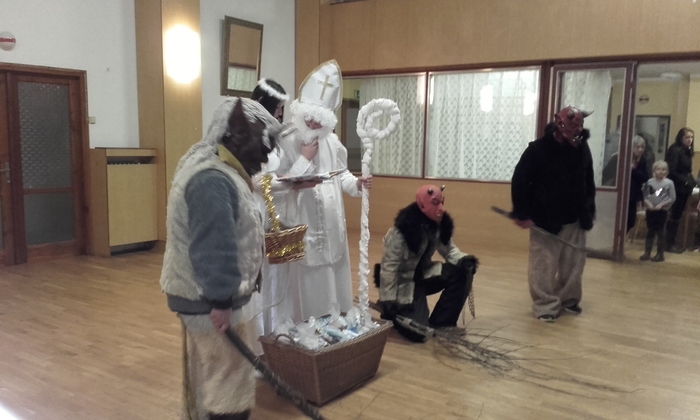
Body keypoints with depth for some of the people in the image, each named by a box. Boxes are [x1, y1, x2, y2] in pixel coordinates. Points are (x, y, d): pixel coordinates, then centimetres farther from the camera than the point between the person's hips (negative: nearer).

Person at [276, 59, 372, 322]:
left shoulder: (332, 141, 3)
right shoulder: (287, 143, -14)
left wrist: (356, 184, -5)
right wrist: (304, 160, -19)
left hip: (332, 223, 6)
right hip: (304, 224, -6)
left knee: (335, 274, 16)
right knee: (308, 280, 2)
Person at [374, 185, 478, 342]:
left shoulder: (440, 224, -6)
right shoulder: (402, 230, -26)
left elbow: (449, 249, 4)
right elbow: (389, 266, -23)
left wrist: (463, 259, -20)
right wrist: (388, 301, -23)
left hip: (424, 274, 7)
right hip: (403, 282, -7)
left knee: (462, 272, -17)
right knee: (417, 331, -19)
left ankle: (439, 323, -5)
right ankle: (394, 314, 15)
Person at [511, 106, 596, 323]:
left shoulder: (582, 147, 1)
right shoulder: (538, 149, -14)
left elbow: (588, 181, 12)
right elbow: (520, 181, -12)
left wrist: (589, 210, 12)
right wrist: (522, 213, -14)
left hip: (575, 220, 5)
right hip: (545, 220, -5)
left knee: (574, 265, 13)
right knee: (544, 267, 0)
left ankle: (569, 299, 31)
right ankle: (545, 305, 12)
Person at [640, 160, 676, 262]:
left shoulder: (669, 183, -4)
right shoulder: (649, 182, 1)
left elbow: (672, 198, -5)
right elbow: (644, 195, 1)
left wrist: (661, 204, -15)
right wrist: (648, 203, -16)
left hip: (662, 211, -2)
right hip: (650, 210, 2)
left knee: (660, 233, 3)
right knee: (650, 232, 8)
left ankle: (660, 254, 11)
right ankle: (647, 253, 13)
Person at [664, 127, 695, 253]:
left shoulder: (687, 152, 13)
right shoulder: (675, 150, -12)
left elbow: (687, 171, 16)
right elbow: (671, 171, -18)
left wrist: (691, 181, 1)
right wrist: (685, 182, -16)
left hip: (684, 189, 8)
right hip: (676, 189, -8)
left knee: (677, 216, 10)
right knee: (674, 216, -4)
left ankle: (672, 243, 16)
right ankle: (669, 244, 2)